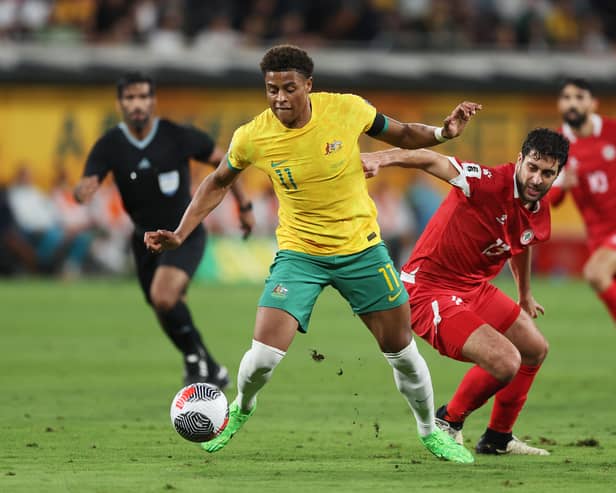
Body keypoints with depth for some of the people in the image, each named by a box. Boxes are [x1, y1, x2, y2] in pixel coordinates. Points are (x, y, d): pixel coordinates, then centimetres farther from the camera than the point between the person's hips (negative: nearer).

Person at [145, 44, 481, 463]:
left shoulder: (348, 110, -15)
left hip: (361, 248, 1)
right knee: (263, 356, -14)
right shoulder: (252, 138, -14)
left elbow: (402, 135, 3)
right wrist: (180, 234, -1)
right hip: (299, 253, -1)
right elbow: (218, 184, 6)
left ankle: (431, 431, 31)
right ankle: (241, 410, 21)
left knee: (401, 350, 5)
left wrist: (442, 132, -15)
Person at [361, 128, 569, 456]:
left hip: (475, 288, 10)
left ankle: (498, 438, 38)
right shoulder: (490, 183, -25)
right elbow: (431, 161, -31)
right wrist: (379, 159, -48)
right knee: (506, 362, -22)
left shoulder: (539, 214, 2)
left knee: (535, 350, 20)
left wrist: (525, 295, 40)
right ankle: (448, 422, 6)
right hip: (430, 289, -10)